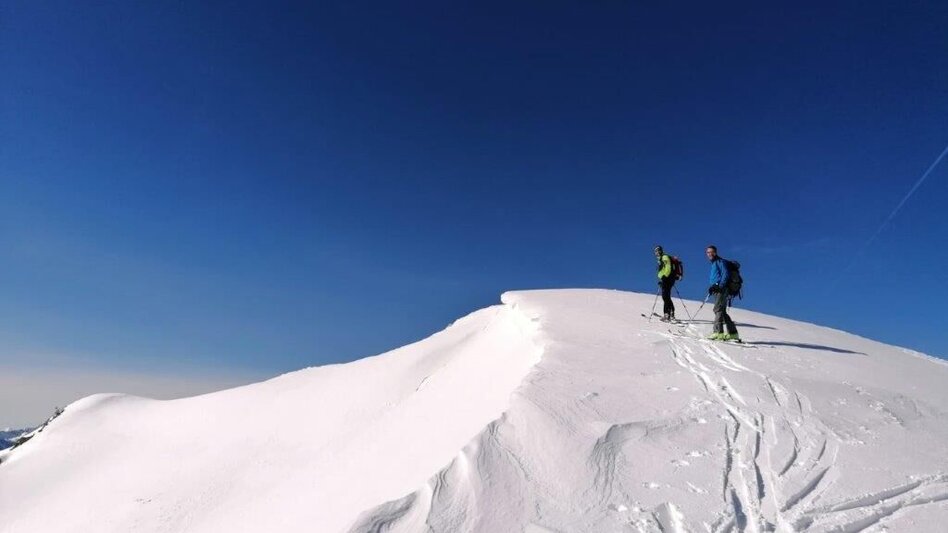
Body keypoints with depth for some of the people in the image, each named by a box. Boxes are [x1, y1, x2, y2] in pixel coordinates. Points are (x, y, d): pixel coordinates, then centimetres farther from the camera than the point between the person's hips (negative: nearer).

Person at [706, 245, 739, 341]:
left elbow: (726, 274, -15)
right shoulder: (713, 264, 25)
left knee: (718, 309, -18)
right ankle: (732, 333, 17)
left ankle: (718, 332, -25)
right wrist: (713, 287, 12)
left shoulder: (720, 261, -3)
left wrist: (720, 286, -24)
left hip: (722, 289, -10)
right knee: (722, 311, 12)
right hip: (719, 290, 10)